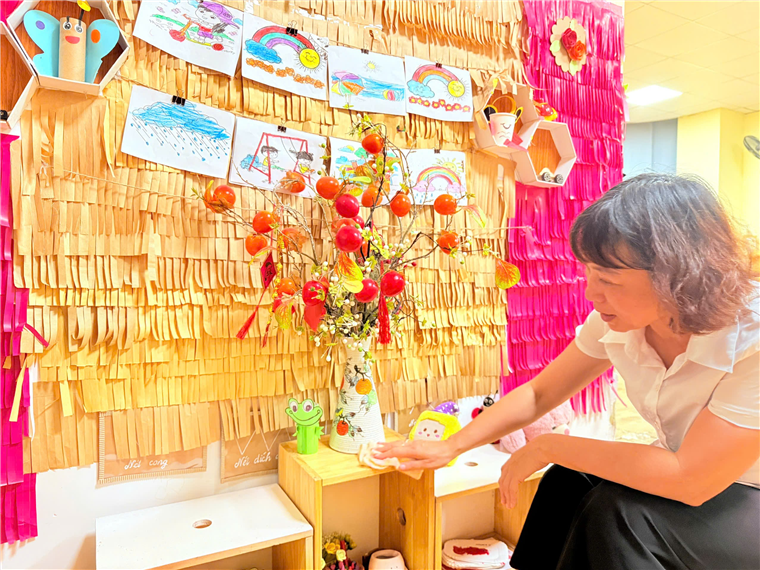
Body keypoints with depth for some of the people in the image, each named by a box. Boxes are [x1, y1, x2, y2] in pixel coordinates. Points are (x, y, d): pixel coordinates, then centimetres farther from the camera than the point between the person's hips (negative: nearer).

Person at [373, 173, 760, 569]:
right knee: (568, 485, -18)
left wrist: (548, 447, -26)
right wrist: (451, 446, -10)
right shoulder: (615, 322, -13)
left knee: (618, 512, -27)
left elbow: (690, 478, -32)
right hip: (688, 484, 4)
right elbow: (538, 394, -4)